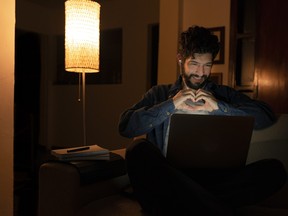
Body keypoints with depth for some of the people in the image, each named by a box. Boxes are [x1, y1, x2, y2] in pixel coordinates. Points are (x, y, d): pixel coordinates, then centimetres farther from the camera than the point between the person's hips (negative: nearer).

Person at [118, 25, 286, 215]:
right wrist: (171, 105, -6)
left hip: (212, 178, 2)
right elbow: (125, 126, 0)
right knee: (138, 149, -30)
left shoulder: (224, 94, 17)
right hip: (168, 177, -1)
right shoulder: (160, 93, 14)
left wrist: (219, 107, -7)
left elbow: (267, 117, 4)